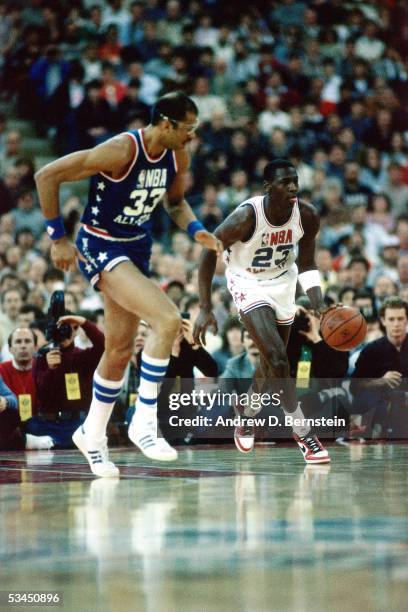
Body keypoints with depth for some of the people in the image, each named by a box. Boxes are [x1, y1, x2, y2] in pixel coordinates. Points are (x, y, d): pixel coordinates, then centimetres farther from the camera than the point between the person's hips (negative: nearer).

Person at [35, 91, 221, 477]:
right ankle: (144, 421, -15)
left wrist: (196, 230, -2)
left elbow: (174, 202, 19)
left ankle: (92, 434, 32)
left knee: (120, 350, 14)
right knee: (168, 319, -24)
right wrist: (58, 239, -16)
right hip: (100, 246, -8)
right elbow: (46, 176, -21)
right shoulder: (121, 151, -25)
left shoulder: (177, 158, -3)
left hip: (137, 249, 8)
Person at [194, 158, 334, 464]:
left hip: (283, 283, 5)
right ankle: (304, 433, -12)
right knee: (277, 359, -21)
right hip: (249, 285, -5)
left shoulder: (308, 216, -17)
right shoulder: (247, 216, -30)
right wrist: (205, 309, -22)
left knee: (272, 363, 14)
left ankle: (246, 421, 40)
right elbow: (209, 253, -19)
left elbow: (306, 265, -3)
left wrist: (319, 305, -19)